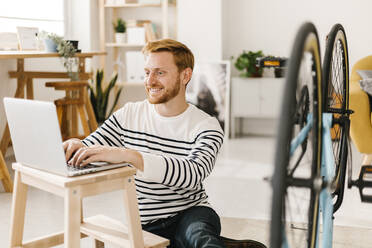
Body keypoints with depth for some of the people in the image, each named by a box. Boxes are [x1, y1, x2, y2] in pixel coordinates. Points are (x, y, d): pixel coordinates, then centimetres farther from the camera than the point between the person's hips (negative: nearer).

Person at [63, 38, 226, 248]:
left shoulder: (206, 126, -6)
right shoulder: (128, 115, 5)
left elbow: (194, 174, -25)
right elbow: (90, 149, 4)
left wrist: (128, 155, -38)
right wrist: (75, 147, -23)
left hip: (189, 214, -6)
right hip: (141, 224, 6)